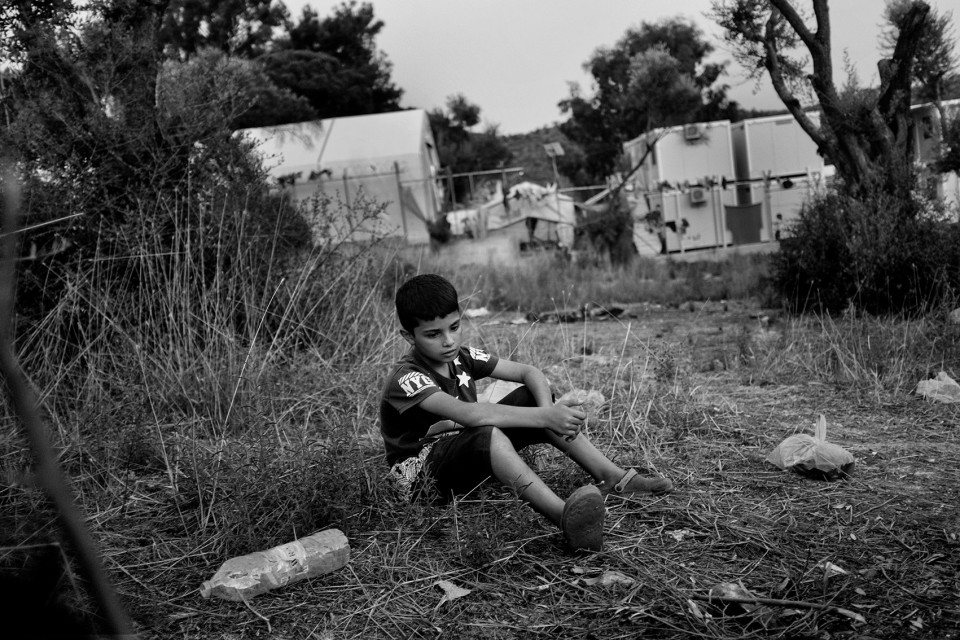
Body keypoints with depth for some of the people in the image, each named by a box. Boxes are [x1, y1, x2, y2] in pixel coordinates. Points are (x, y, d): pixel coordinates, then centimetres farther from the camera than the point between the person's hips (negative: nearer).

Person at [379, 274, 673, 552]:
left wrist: (548, 411, -26)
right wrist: (544, 418, -42)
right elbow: (468, 414, -40)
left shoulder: (461, 357, -1)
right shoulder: (407, 379, -24)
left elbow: (529, 372, -4)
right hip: (421, 475, -7)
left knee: (531, 397, -9)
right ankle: (563, 516, -55)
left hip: (468, 454, 8)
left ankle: (613, 478, -14)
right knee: (484, 435, -39)